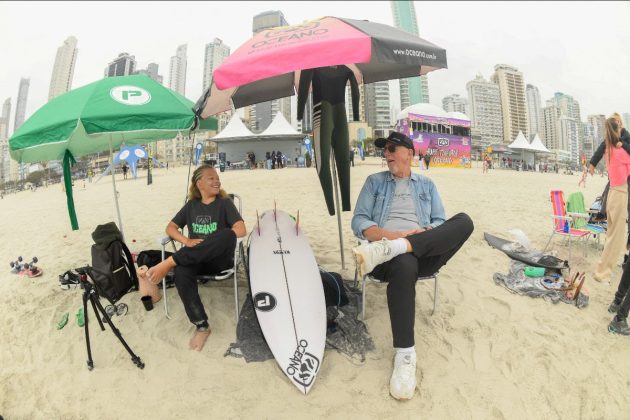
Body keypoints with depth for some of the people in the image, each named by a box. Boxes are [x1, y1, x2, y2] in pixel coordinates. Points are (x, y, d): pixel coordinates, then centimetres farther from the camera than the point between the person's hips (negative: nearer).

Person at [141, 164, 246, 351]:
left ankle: (168, 263, -34)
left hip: (219, 259, -2)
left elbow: (241, 230, -12)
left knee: (228, 234, -37)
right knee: (181, 273, -34)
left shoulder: (224, 203, 1)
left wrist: (211, 243, -14)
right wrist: (187, 241, -9)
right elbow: (170, 227, 11)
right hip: (194, 258, 3)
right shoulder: (191, 205, 12)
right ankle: (201, 326, -21)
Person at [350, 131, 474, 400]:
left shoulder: (427, 184, 24)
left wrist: (425, 233, -12)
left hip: (424, 253, 3)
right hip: (391, 250, -2)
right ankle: (404, 355, -33)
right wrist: (394, 235, -13)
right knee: (404, 265, -40)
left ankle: (386, 250, -38)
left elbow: (440, 223, 13)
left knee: (464, 221, -25)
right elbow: (359, 222, 5)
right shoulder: (374, 182, 18)